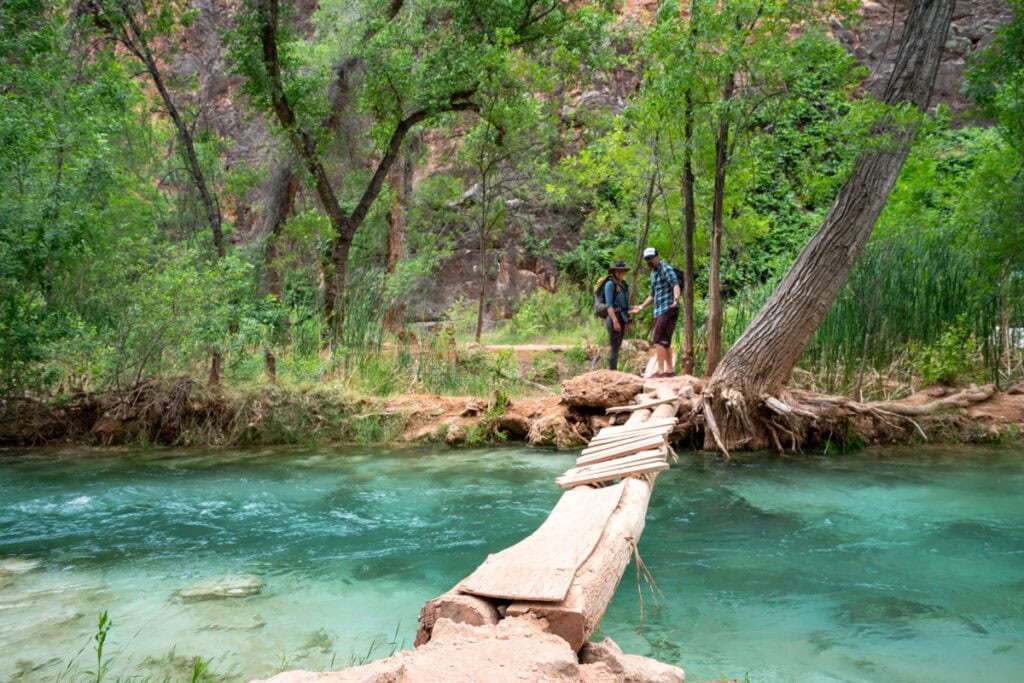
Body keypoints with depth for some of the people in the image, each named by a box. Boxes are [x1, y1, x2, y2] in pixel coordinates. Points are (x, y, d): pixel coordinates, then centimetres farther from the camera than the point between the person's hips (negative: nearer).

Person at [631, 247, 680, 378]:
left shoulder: (666, 268, -7)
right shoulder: (653, 273, 19)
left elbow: (676, 285, -23)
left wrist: (675, 300, -41)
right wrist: (641, 307, 28)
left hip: (669, 310, -9)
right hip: (659, 311, 9)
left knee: (659, 341, -16)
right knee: (665, 342, 11)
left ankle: (660, 371, -20)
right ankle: (670, 371, 17)